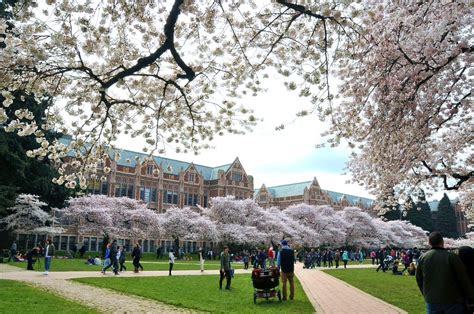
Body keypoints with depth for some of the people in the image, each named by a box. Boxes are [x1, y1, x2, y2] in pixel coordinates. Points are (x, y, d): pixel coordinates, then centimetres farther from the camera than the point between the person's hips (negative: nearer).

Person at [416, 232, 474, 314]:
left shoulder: (422, 258, -1)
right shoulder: (452, 256, -12)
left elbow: (419, 280, 8)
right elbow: (464, 279, -8)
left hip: (431, 301, 3)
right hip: (453, 301, -3)